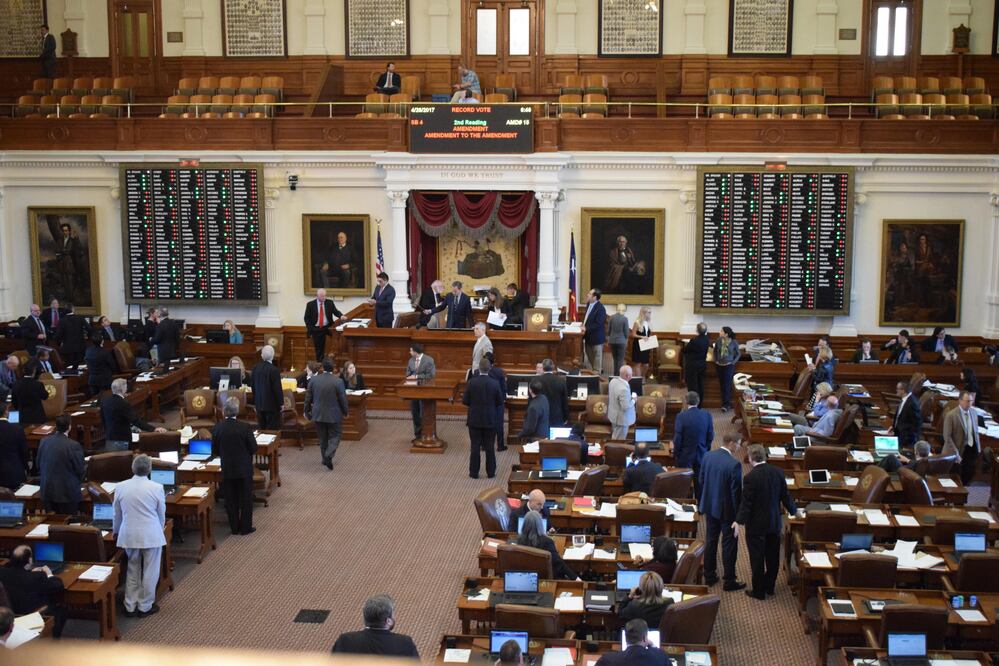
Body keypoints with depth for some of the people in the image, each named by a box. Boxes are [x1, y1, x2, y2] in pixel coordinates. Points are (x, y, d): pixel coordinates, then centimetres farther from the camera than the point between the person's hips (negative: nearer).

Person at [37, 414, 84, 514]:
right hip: (68, 493, -5)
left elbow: (39, 465, 9)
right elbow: (80, 469, -11)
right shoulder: (74, 446, -19)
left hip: (47, 491, 5)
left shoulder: (44, 442, -3)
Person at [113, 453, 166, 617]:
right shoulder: (157, 488, -11)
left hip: (129, 535, 3)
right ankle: (145, 607, 18)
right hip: (151, 535, -3)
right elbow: (162, 515, 1)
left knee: (132, 571, 17)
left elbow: (117, 514, 10)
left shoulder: (120, 487, -3)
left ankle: (130, 607, 22)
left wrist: (116, 531, 28)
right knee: (150, 572, 10)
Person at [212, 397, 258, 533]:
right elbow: (253, 448, -10)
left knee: (230, 500, 14)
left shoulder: (217, 428, -10)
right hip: (244, 469, -2)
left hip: (227, 470, 2)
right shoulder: (245, 427, -17)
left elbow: (215, 452, -2)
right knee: (246, 499, 11)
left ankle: (234, 527, 21)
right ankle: (246, 527, 16)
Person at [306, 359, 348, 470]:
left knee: (322, 437, 17)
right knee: (335, 436, 9)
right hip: (334, 415, -3)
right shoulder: (338, 381, -16)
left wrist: (307, 411, 14)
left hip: (318, 414, 3)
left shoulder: (313, 380, -7)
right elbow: (343, 399, -10)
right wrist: (345, 412, 7)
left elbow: (308, 397, 0)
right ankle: (328, 456, -10)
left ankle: (325, 458, 24)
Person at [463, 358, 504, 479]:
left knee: (475, 447, 7)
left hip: (474, 420, 0)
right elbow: (500, 402, 0)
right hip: (490, 420, 0)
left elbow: (465, 401, -7)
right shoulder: (495, 384, -10)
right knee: (489, 447, 9)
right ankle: (490, 472, 15)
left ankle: (474, 472, 11)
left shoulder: (471, 383, -11)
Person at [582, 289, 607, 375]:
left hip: (596, 337, -9)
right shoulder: (589, 304, 5)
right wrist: (584, 325, 4)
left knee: (597, 357, 6)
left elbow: (598, 324, -26)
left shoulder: (600, 308, -23)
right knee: (588, 356, 18)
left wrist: (586, 329, -23)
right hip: (588, 337, 9)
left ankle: (597, 373, 16)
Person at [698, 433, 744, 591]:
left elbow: (701, 481, 5)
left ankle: (709, 576, 26)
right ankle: (729, 581, 13)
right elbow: (736, 491, -18)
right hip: (727, 509, -6)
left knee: (710, 542, 17)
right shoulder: (734, 464, -23)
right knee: (729, 545, 6)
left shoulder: (708, 457, -4)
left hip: (710, 506, 6)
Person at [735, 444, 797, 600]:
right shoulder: (778, 472, -6)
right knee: (773, 557, 18)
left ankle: (759, 591, 16)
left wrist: (739, 521, -18)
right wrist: (793, 511, 18)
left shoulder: (750, 477, -21)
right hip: (775, 522, 6)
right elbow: (785, 496, 3)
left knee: (757, 559, 7)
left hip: (756, 525, -5)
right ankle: (770, 587, 32)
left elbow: (746, 502, -21)